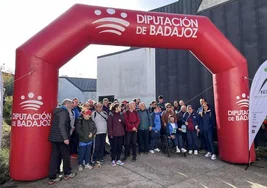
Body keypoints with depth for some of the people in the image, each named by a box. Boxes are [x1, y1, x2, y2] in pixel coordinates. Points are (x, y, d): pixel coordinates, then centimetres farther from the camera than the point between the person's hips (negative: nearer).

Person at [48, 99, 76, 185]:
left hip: (54, 137, 9)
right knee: (66, 155, 8)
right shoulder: (64, 112, -14)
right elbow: (61, 126, -24)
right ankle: (67, 173, 23)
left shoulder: (58, 111, 15)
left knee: (54, 156, 9)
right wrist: (65, 138, -25)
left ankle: (52, 177, 13)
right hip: (61, 138, -9)